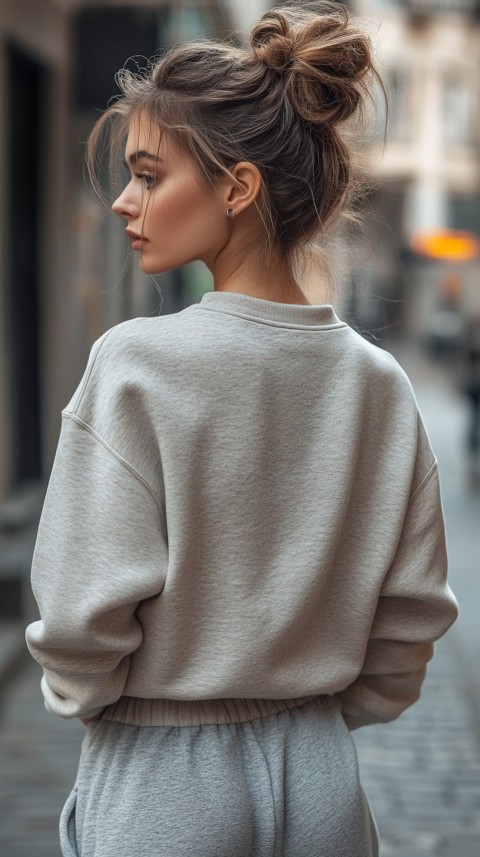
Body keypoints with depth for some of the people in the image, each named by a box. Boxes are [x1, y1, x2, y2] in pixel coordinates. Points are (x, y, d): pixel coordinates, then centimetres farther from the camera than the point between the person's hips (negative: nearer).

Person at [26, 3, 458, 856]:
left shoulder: (135, 367, -18)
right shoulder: (380, 381, -3)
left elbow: (83, 618, -16)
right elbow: (412, 615, 3)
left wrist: (74, 692, 4)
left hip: (163, 783, -4)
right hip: (323, 779, 5)